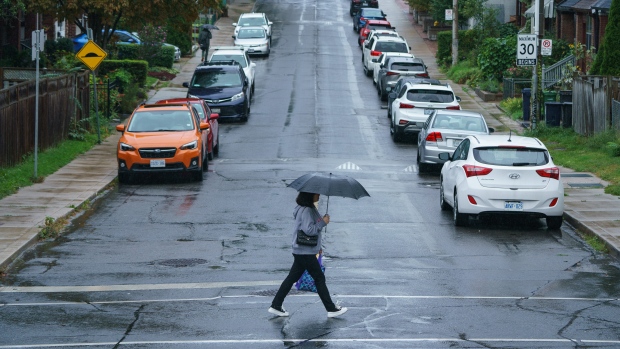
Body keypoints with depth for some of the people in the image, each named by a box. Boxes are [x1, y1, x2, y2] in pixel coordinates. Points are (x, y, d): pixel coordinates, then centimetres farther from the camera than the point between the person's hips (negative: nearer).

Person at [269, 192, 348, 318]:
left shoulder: (310, 208, 13)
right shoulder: (306, 210, -19)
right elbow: (309, 229, -27)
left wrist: (317, 246, 22)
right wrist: (323, 222, -18)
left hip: (300, 251, 10)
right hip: (305, 252, -10)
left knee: (292, 278, 12)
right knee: (319, 278, -1)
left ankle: (276, 306, 15)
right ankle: (331, 309, 6)